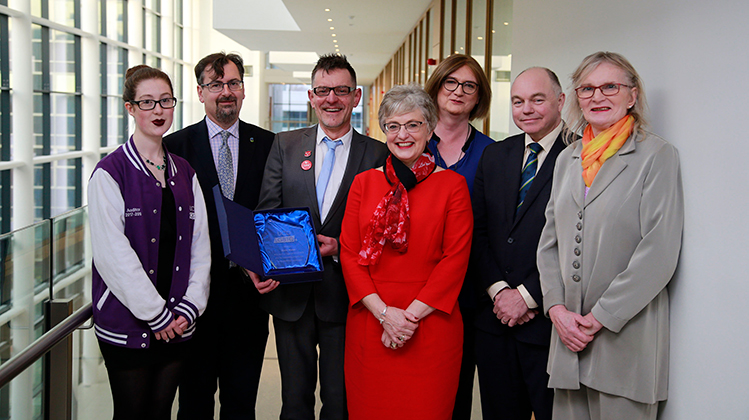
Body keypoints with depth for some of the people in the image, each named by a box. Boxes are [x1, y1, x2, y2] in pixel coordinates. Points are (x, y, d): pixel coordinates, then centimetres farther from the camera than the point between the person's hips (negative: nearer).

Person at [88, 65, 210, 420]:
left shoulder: (184, 173, 10)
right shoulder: (111, 172, -8)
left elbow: (200, 246, 7)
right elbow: (112, 253, -14)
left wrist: (188, 308, -3)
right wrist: (156, 314, -13)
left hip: (176, 324, 5)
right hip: (127, 324, -4)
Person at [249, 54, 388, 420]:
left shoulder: (378, 155, -1)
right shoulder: (285, 145, 6)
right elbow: (267, 213, 1)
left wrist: (339, 248, -17)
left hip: (343, 297, -1)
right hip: (291, 294, 2)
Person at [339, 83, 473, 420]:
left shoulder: (452, 185, 1)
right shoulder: (364, 183, 8)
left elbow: (455, 258, -4)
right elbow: (349, 253, 3)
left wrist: (411, 315, -11)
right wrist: (384, 313, -9)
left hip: (430, 327, -2)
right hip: (368, 326, 2)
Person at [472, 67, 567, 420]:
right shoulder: (493, 156, 11)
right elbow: (478, 230, 8)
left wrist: (527, 296, -13)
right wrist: (498, 289, -5)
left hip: (548, 322, -5)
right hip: (494, 321, 5)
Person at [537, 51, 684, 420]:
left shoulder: (657, 156, -5)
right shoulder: (567, 159, 13)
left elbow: (659, 254, -13)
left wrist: (601, 317, -13)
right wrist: (557, 308, -1)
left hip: (626, 336, -5)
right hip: (568, 333, 5)